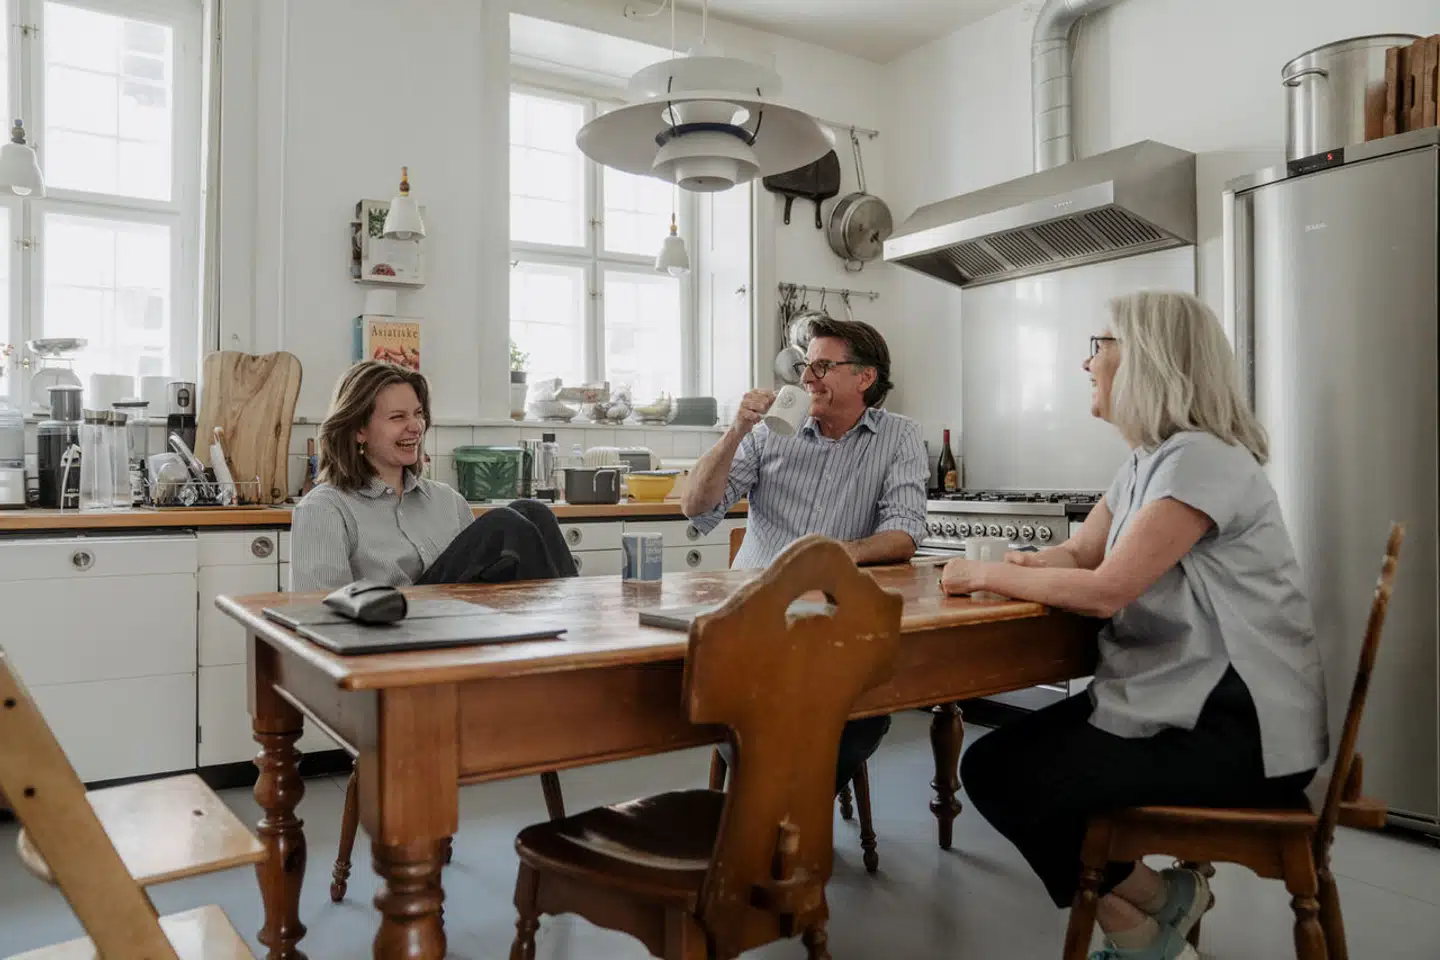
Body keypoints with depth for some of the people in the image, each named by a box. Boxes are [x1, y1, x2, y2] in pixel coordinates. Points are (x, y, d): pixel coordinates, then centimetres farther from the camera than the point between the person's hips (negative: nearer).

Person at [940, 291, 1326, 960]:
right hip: (1175, 699, 9)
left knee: (1000, 778, -14)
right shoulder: (1146, 460, 12)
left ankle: (1153, 906, 11)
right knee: (993, 760, 1)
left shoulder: (1201, 458, -19)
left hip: (1240, 727, -9)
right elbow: (1076, 555, 13)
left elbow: (1105, 590, -26)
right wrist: (1004, 562, -8)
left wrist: (987, 575, -13)